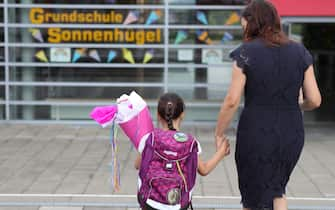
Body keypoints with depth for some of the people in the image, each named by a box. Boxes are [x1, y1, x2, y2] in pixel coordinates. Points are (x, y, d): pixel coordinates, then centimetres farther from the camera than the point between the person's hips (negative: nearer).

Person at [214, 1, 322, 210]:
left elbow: (232, 101, -12)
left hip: (256, 132, -3)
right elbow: (315, 100, 1)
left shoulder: (246, 53, -8)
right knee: (276, 188, 27)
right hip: (292, 133, 4)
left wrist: (219, 134, -1)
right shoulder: (299, 52, 2)